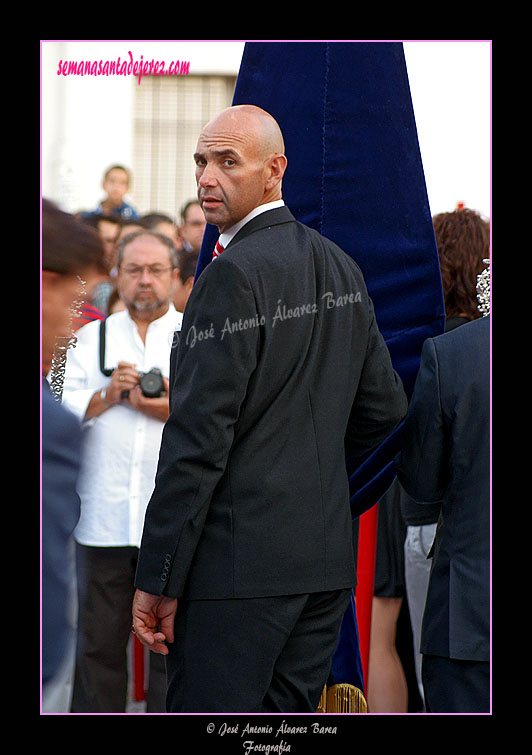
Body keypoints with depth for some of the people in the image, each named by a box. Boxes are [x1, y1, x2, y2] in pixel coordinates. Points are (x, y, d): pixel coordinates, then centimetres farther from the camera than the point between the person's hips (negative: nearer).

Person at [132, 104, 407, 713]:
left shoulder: (234, 275, -14)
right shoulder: (341, 267, 12)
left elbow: (199, 439, -18)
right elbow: (385, 407, 19)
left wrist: (156, 581, -15)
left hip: (238, 560, -9)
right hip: (328, 555, 9)